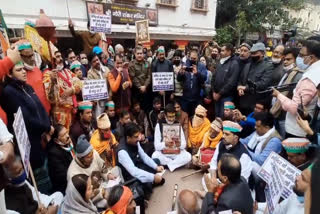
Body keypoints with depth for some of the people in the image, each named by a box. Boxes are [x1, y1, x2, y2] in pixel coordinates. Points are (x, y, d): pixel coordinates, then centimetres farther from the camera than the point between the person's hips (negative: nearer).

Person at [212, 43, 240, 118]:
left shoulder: (234, 64, -10)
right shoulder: (220, 63, 13)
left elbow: (231, 82, -17)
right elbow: (214, 78, 13)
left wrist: (220, 93, -14)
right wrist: (214, 91, 2)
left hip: (226, 96, -6)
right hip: (216, 95, 7)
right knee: (217, 116, 16)